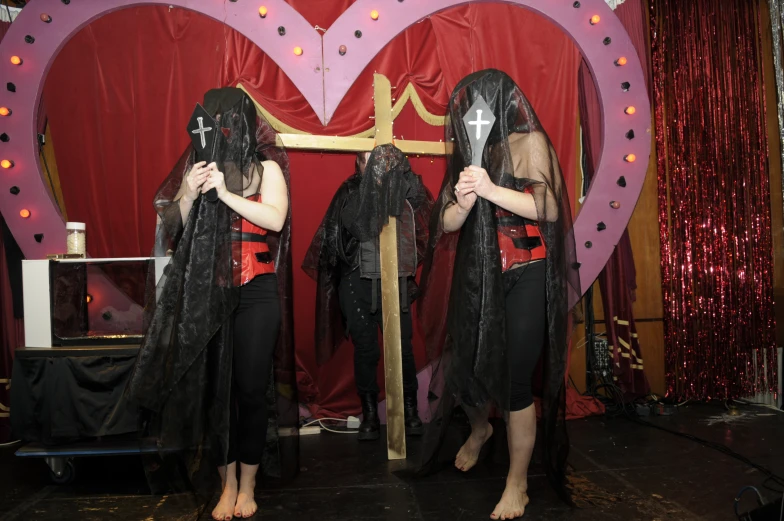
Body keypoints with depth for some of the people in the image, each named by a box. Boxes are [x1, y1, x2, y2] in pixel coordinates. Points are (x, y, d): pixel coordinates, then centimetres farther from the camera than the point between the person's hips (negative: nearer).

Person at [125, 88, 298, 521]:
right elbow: (174, 228, 8)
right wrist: (188, 195, -10)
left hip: (255, 294, -2)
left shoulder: (266, 168, 3)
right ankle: (227, 484, 19)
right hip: (206, 293, 2)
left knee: (251, 386, 1)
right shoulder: (198, 167, 9)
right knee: (212, 385, 3)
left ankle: (248, 485, 17)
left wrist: (224, 192, -17)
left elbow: (275, 218, -13)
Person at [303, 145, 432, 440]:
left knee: (402, 347, 2)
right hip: (358, 281, 1)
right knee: (365, 349, 5)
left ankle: (410, 410, 17)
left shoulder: (405, 188, 1)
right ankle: (370, 414, 17)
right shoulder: (350, 192, 4)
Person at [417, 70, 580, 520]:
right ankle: (480, 428, 43)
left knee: (515, 378, -2)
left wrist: (491, 190, -24)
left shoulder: (529, 142, -2)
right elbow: (447, 223, 5)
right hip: (476, 276, 4)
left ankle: (518, 483, 17)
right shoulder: (470, 151, 10)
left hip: (525, 277, -4)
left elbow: (550, 208, -15)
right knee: (466, 364, 8)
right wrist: (462, 201, -16)